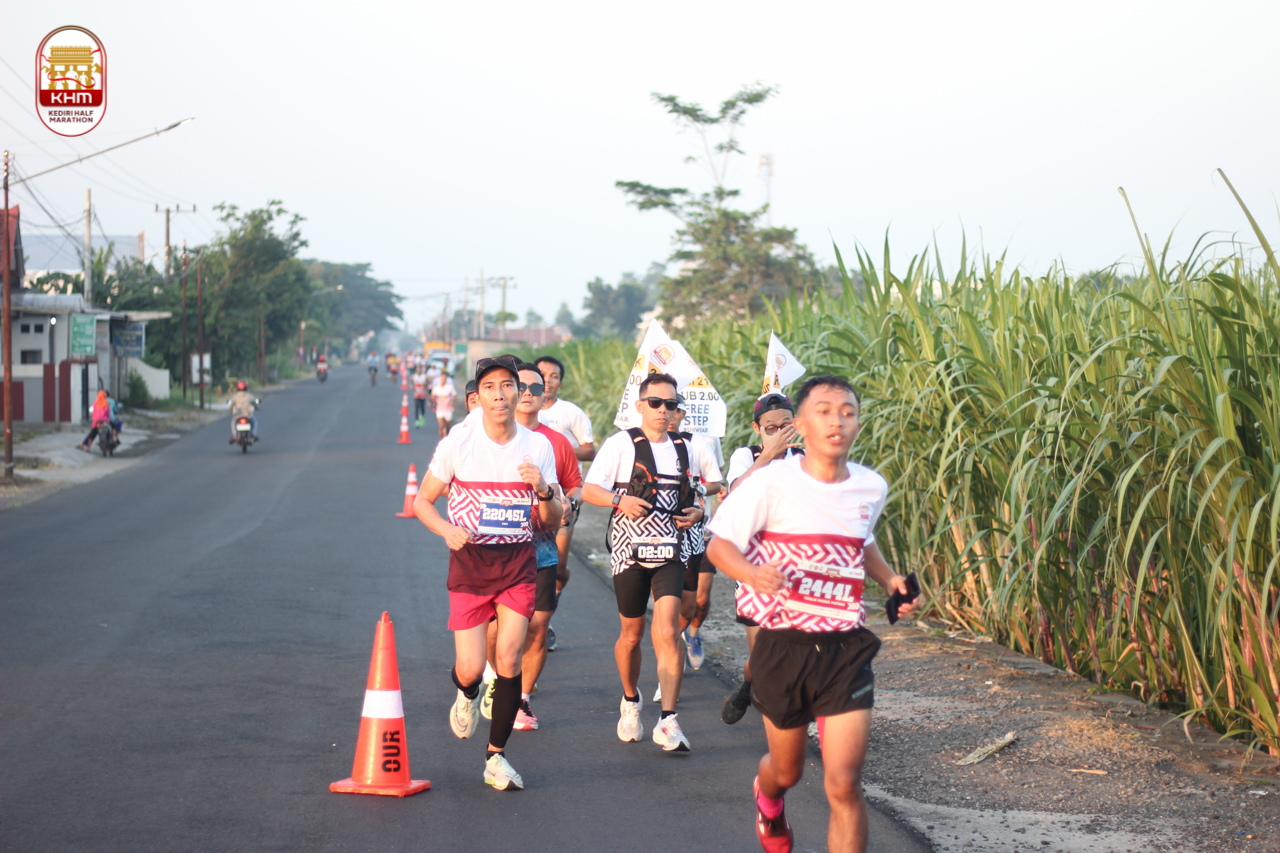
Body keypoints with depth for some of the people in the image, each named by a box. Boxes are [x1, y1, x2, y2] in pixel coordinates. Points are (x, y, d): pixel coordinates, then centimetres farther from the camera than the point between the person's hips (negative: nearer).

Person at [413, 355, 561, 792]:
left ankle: (496, 757, 5)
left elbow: (552, 522, 6)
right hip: (469, 562, -1)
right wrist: (447, 530, -16)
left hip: (519, 563, 1)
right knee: (471, 669, -6)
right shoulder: (457, 444, -5)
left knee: (508, 660, -10)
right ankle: (467, 695, 33)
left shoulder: (538, 446, 2)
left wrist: (543, 490, -15)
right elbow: (422, 500, 4)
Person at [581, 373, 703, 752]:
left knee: (667, 632, -13)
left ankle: (668, 722, -14)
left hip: (669, 551, 2)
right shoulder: (621, 443, -3)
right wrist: (619, 499, -25)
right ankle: (630, 701, 36)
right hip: (629, 551, -2)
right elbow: (589, 489, -7)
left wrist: (696, 511, 4)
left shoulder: (683, 447, 11)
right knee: (632, 635, 10)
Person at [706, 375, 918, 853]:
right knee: (787, 771, 19)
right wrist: (753, 573, -28)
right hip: (785, 646, -2)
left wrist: (888, 578, 5)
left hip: (846, 649, 2)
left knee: (843, 784, -10)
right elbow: (719, 545, -7)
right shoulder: (773, 483, -11)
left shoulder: (871, 488, 2)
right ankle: (768, 798, 57)